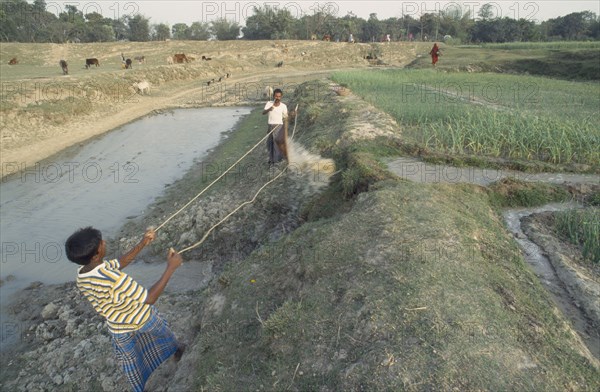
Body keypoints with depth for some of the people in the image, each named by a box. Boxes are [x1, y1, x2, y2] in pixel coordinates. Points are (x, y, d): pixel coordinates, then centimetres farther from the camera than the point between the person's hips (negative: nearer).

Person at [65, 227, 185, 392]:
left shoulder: (81, 277, -16)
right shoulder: (113, 278, -43)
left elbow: (119, 263, -3)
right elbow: (149, 299, -35)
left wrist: (142, 244, -7)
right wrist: (171, 268, -35)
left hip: (118, 329, 5)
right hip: (142, 318, -4)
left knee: (129, 359, 30)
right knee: (162, 332, 30)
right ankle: (176, 349, 59)